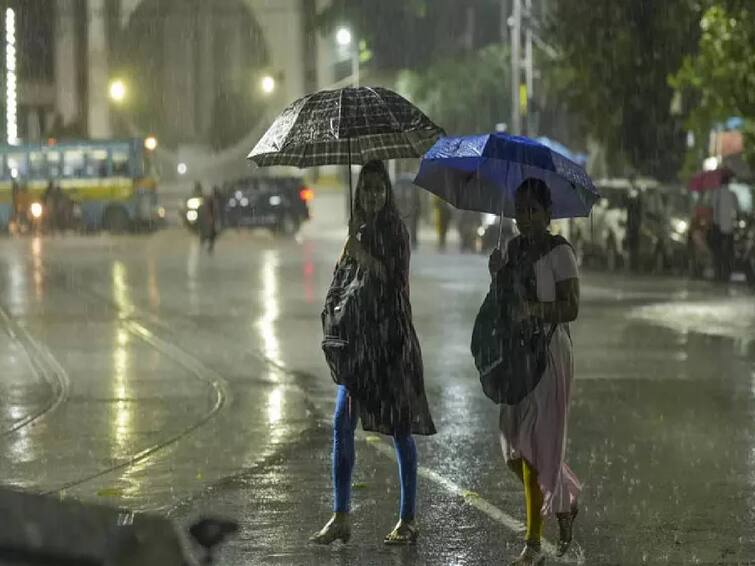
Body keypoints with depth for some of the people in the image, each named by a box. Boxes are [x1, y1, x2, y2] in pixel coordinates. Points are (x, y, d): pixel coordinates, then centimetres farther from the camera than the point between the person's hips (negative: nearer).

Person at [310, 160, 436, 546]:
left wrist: (363, 254, -22)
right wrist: (350, 244, -7)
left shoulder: (394, 229, -6)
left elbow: (395, 279, -16)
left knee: (399, 428, 0)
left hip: (390, 336, -7)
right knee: (342, 423, 2)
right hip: (358, 336, 7)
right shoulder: (360, 231, 13)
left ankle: (408, 519, 6)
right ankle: (340, 518, 7)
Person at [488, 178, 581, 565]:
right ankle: (565, 504, 32)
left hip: (548, 353, -7)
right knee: (515, 446, 7)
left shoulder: (559, 252, -9)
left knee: (534, 447, -8)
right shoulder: (513, 249, 11)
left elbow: (570, 308, -15)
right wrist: (497, 276, -1)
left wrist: (532, 309, -27)